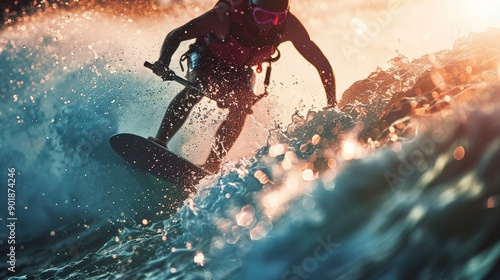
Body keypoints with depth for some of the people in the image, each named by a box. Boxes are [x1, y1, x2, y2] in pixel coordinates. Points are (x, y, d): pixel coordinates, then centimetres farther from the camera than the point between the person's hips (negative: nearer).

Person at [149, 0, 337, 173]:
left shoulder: (288, 25, -30)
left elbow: (321, 63, -23)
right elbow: (176, 35, -31)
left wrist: (332, 105, -29)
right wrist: (163, 61, -49)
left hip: (240, 71, 3)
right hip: (207, 58, -2)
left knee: (242, 104, -25)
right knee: (197, 87, -32)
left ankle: (212, 164, -16)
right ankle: (159, 143, -28)